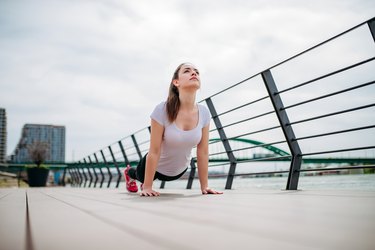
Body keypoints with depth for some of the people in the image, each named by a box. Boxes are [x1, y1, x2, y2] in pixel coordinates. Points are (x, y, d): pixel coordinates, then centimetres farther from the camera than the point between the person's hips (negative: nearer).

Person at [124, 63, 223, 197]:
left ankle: (146, 182, 67)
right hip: (156, 166, -3)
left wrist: (204, 186, -11)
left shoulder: (204, 113, -22)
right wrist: (147, 187, -22)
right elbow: (154, 152, -28)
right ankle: (130, 173, 65)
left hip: (179, 170, 3)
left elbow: (203, 152, -14)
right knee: (141, 176, 32)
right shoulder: (162, 110, -33)